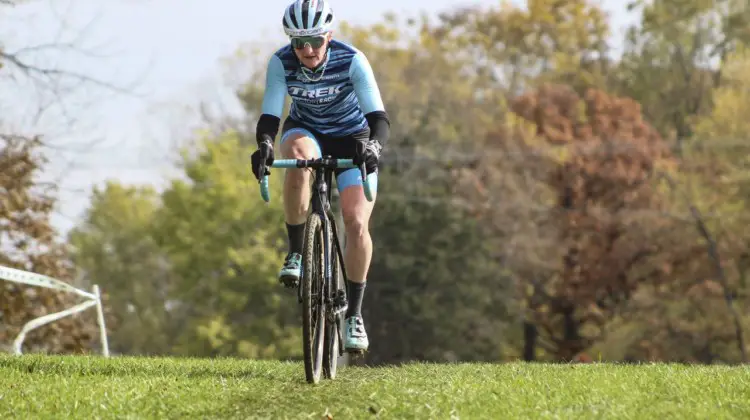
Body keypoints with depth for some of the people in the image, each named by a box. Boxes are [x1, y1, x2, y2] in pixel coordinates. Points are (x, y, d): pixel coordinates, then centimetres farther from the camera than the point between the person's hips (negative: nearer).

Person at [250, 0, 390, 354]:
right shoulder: (281, 63, -22)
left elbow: (378, 116, -33)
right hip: (307, 132, 1)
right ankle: (296, 254, -23)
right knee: (298, 156, -38)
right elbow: (270, 116, -26)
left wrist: (373, 145, -53)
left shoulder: (352, 61, -27)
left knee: (357, 223, -18)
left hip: (352, 139, -1)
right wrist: (264, 146, -47)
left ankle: (354, 313, -3)